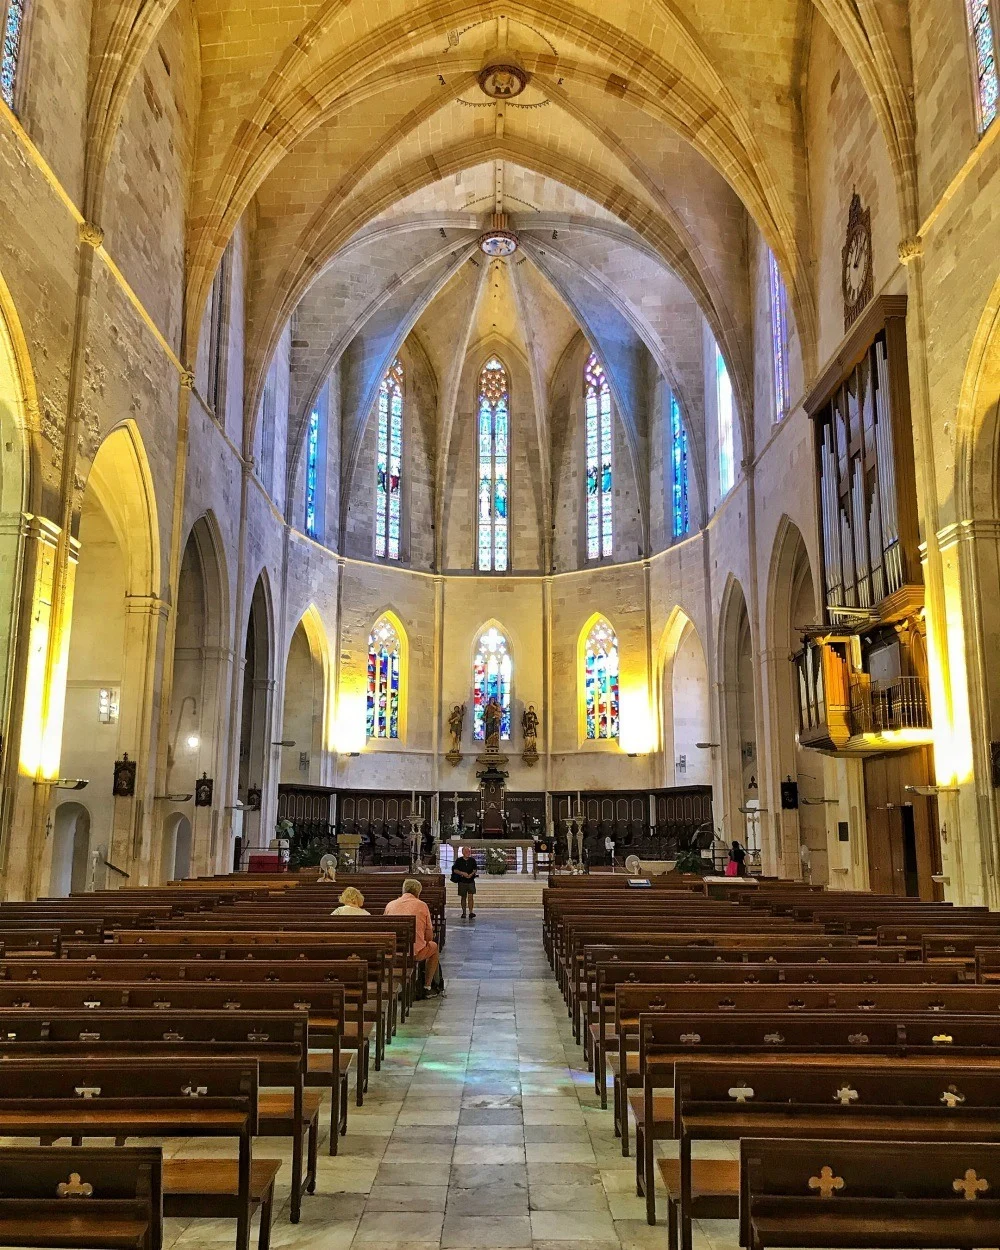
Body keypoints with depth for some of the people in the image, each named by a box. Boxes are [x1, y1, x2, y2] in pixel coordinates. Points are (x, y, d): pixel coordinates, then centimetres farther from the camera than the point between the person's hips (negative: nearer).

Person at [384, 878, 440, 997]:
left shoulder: (390, 905, 8)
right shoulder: (422, 906, 1)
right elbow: (429, 936, 2)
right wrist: (424, 942, 23)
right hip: (415, 952, -3)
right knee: (433, 946, 29)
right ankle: (427, 986, 28)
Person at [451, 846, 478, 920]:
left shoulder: (472, 860, 4)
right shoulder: (459, 860, -1)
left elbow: (475, 869, 8)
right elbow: (455, 870, -3)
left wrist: (471, 874, -11)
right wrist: (462, 873, -16)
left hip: (471, 881, 0)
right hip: (462, 881, 0)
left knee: (471, 896, -10)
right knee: (463, 897, 7)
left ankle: (471, 912, -11)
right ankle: (464, 913, 18)